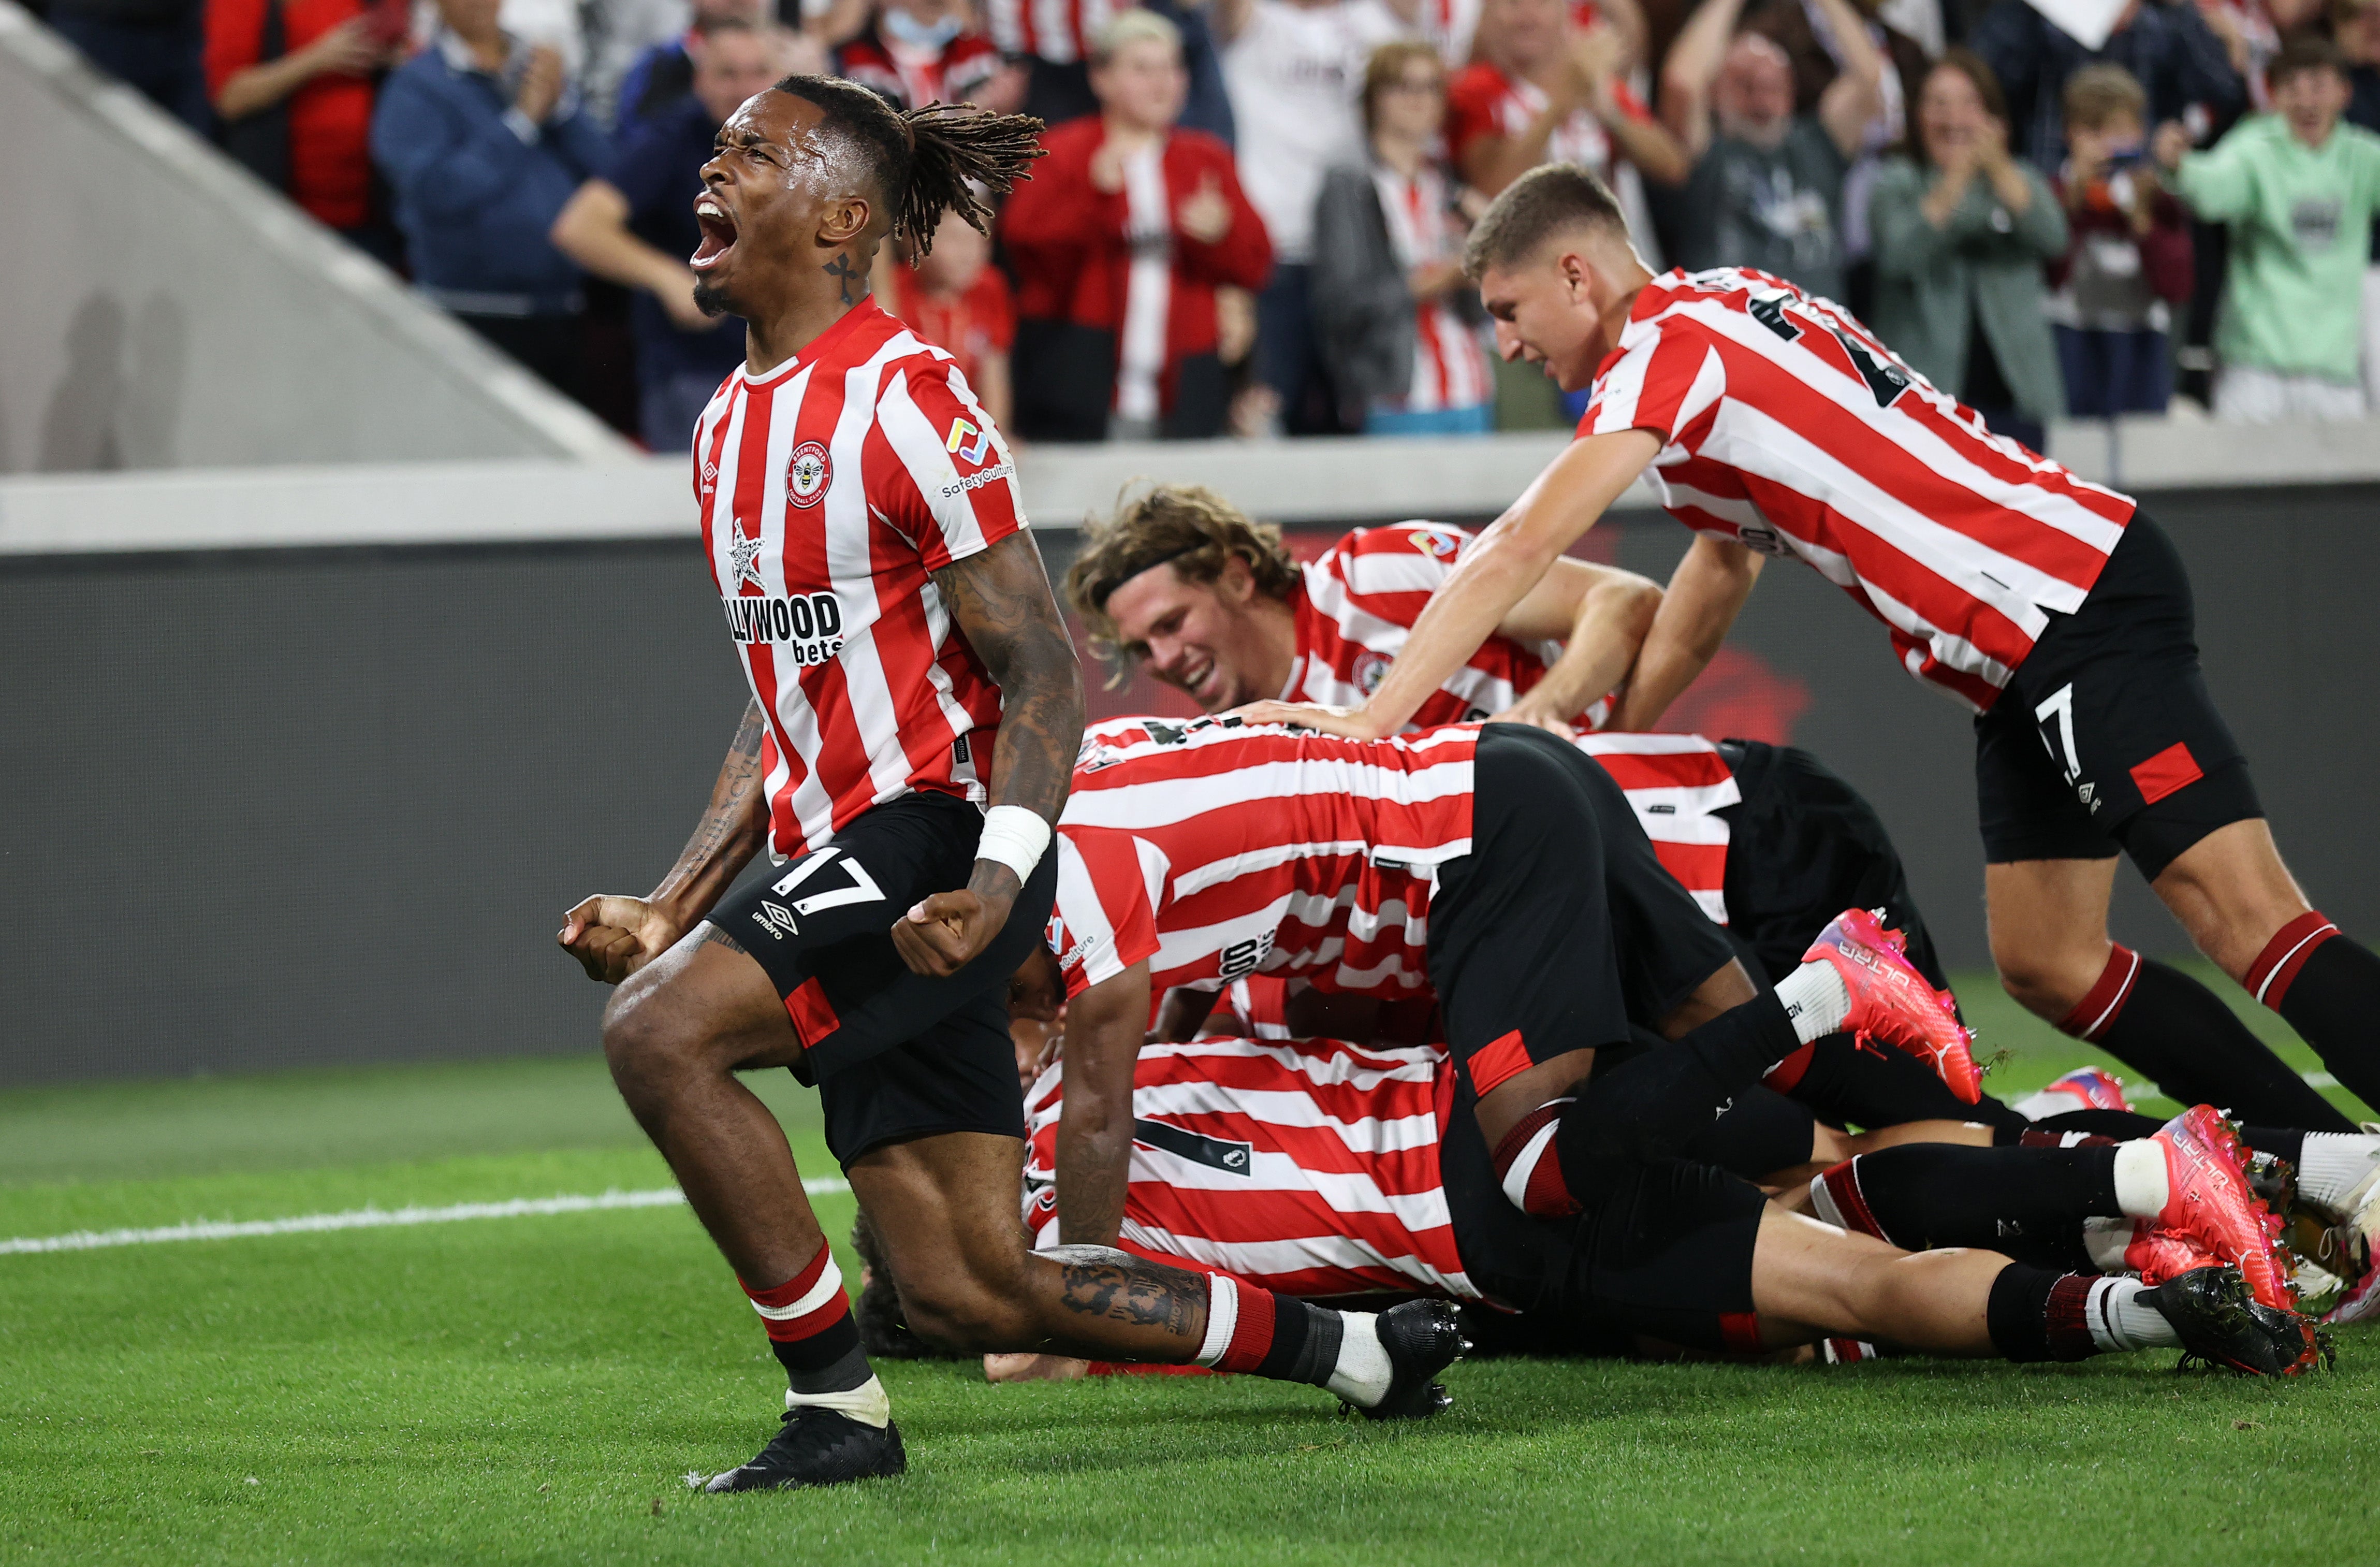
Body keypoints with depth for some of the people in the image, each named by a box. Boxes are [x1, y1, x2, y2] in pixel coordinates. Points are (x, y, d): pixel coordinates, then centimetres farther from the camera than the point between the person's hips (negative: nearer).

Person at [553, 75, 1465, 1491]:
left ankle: (839, 1407, -16)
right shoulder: (734, 426, 15)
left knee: (661, 1031, -26)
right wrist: (673, 907, 13)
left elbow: (1043, 670, -14)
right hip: (845, 860, 9)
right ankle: (1354, 1349, 22)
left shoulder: (905, 403, -12)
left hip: (935, 836, -9)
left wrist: (998, 881, -28)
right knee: (971, 1294, 7)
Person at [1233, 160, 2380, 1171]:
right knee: (2045, 964, 9)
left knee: (2243, 916, -18)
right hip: (2022, 663, 10)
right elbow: (1717, 571, 25)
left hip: (2075, 605, -10)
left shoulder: (1666, 347, -10)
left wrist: (1373, 719, -18)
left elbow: (1519, 554, -17)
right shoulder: (1722, 313, 18)